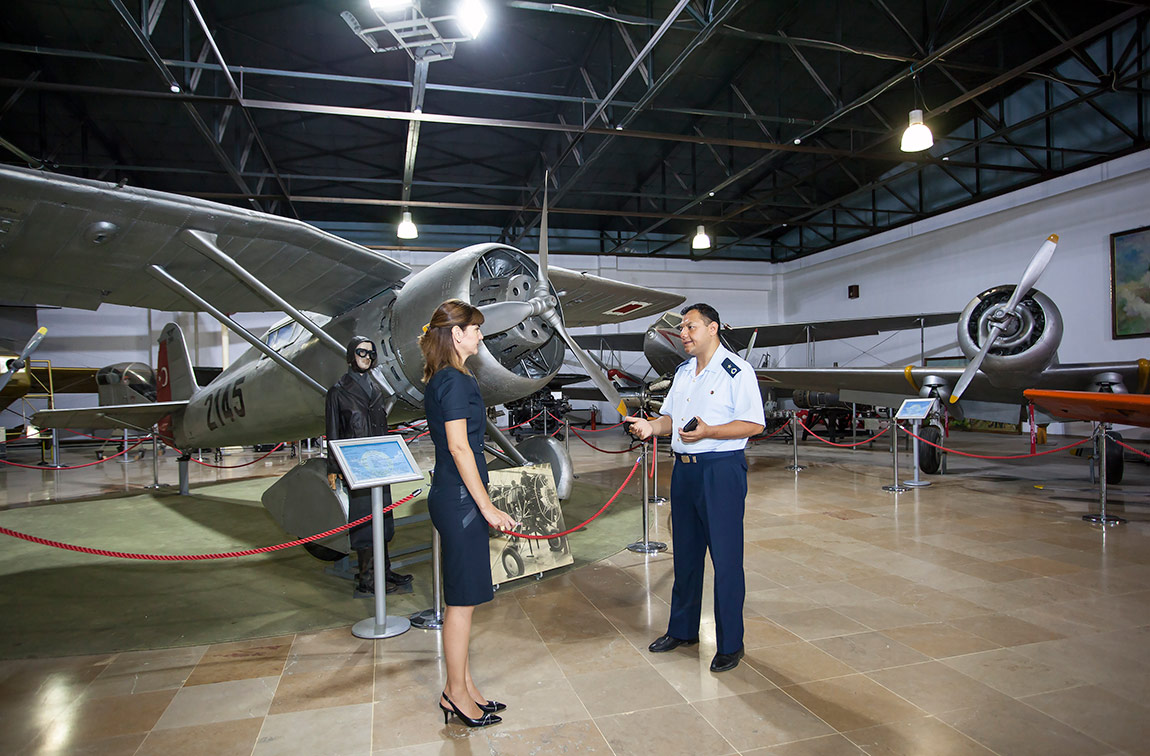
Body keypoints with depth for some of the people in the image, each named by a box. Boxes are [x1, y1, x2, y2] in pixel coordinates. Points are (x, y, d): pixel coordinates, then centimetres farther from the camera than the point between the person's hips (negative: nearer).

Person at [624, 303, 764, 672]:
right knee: (685, 554, 17)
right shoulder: (683, 372, 15)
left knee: (726, 559, 1)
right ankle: (682, 629, 33)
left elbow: (754, 424, -14)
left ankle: (730, 644, 16)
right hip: (684, 470, 7)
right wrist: (651, 426, 0)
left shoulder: (737, 371, -9)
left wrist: (708, 431, -23)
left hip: (721, 471, -7)